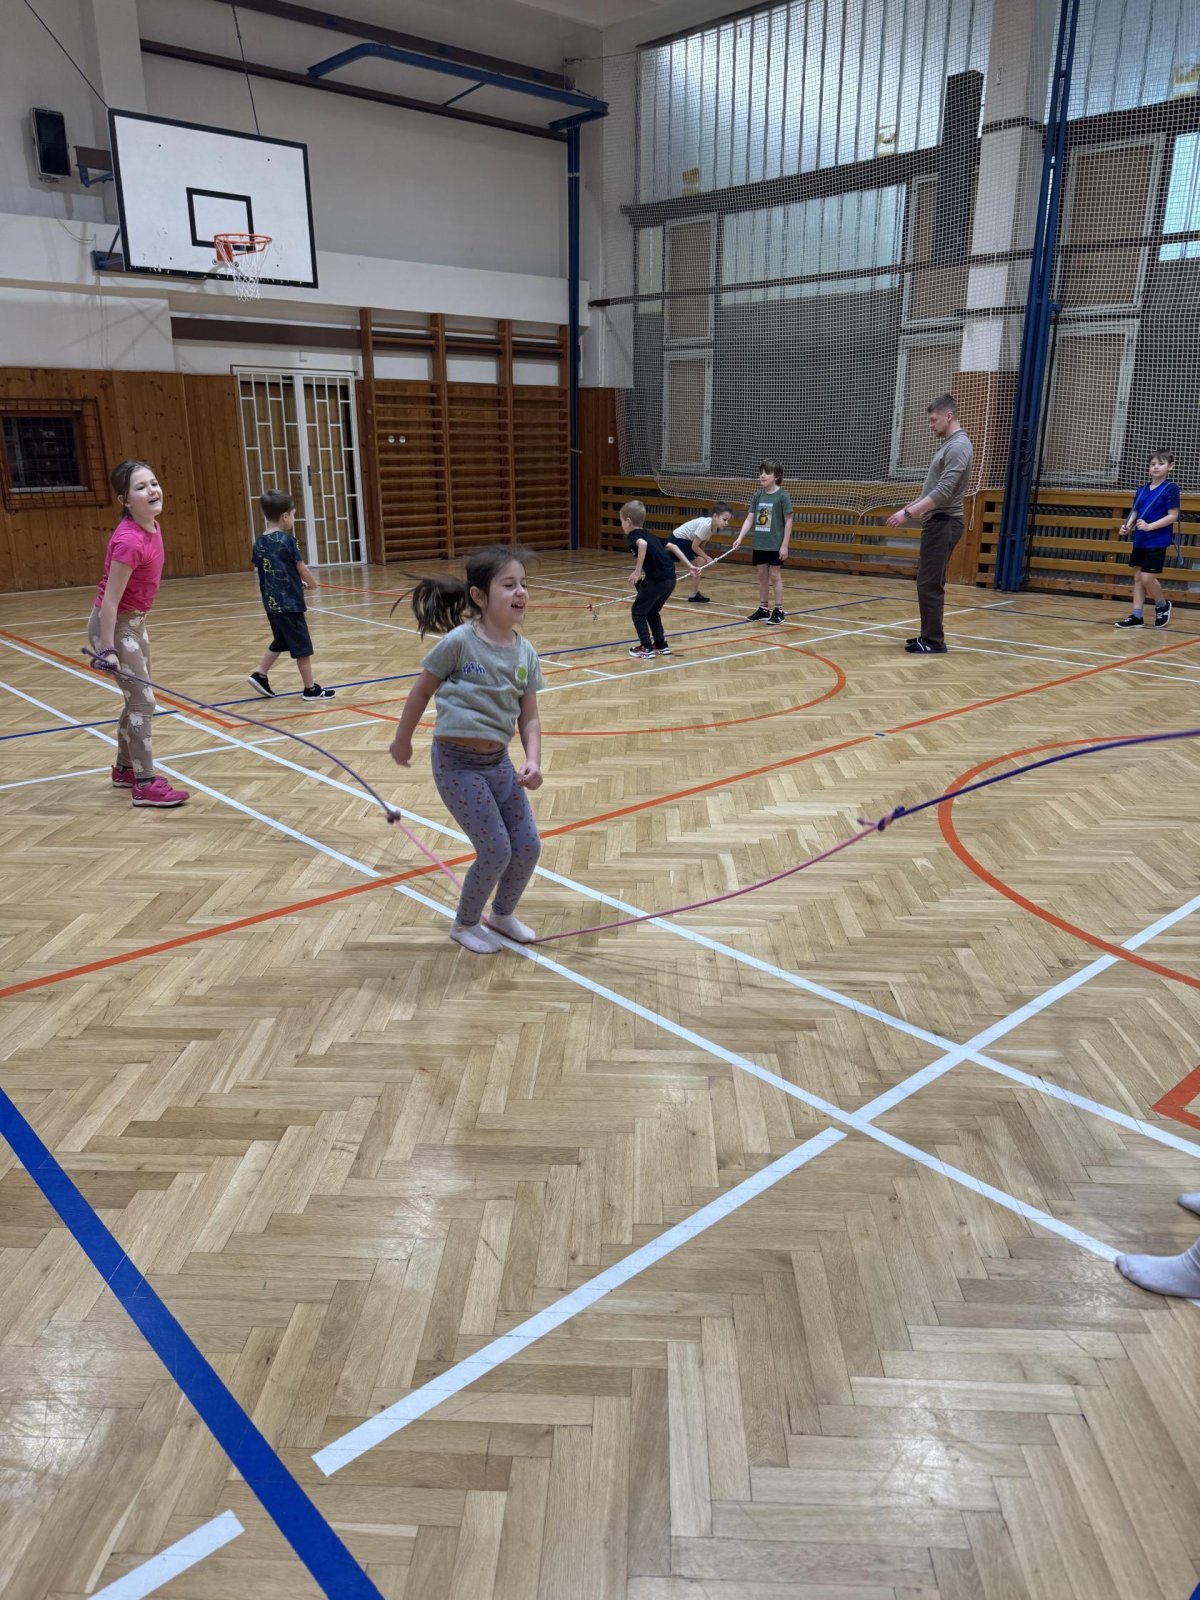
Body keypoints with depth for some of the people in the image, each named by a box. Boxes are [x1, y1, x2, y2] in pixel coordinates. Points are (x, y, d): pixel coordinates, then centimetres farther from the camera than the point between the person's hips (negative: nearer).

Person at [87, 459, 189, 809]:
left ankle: (124, 770, 33)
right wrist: (107, 649, -25)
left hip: (135, 621, 9)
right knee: (143, 702, -7)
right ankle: (145, 785, 0)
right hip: (114, 624, -9)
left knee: (137, 699, 18)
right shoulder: (129, 541, -28)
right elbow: (109, 601, -25)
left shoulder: (152, 526, -1)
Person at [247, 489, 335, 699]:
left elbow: (265, 570, 13)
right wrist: (312, 584, 12)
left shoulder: (260, 541, 6)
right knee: (301, 646, 2)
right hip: (290, 602, -7)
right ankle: (311, 688, 9)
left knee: (280, 641, 23)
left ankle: (260, 675, 21)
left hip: (271, 602, 7)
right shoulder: (287, 540, -14)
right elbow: (302, 570, -9)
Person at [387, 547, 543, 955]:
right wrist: (402, 741, 8)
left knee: (528, 846, 7)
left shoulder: (525, 653, 1)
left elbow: (529, 718, 4)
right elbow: (422, 691, -2)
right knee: (496, 851, -4)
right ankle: (465, 925, 22)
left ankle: (502, 914, 35)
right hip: (457, 763, -6)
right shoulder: (459, 641, -15)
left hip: (498, 762, 6)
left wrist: (533, 761, -13)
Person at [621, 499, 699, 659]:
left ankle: (646, 648, 6)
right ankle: (661, 645, 29)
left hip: (657, 579, -8)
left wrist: (637, 570, -25)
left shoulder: (632, 536, -2)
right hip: (670, 578, 8)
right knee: (652, 611, 25)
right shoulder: (649, 535, 23)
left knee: (638, 611, 8)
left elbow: (642, 544, -26)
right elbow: (672, 546, 20)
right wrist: (689, 566, 20)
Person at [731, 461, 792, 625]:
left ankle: (779, 611, 7)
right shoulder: (758, 495, 6)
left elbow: (788, 521, -8)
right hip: (759, 544, 5)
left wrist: (785, 545, -12)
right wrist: (739, 538, -4)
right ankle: (763, 609, 20)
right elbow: (749, 519, 6)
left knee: (775, 576, 0)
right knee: (762, 576, 11)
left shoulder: (783, 495, -9)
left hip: (775, 545, -5)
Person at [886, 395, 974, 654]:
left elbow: (943, 492, -24)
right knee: (929, 583, 12)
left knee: (930, 584, -8)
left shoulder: (959, 446, -15)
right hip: (937, 522, 10)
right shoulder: (948, 444, 16)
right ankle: (929, 637, 19)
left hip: (944, 523, -10)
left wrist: (908, 513, -25)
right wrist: (910, 507, 22)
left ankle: (934, 642, -4)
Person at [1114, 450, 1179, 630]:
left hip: (1157, 541, -6)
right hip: (1140, 540, 6)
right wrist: (1127, 526, -8)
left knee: (1147, 578, -9)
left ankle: (1163, 605, 17)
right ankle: (1136, 616, 10)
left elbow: (1173, 516, -13)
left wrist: (1150, 526, -23)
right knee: (1138, 577, 6)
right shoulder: (1142, 490, 9)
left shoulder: (1171, 488, -9)